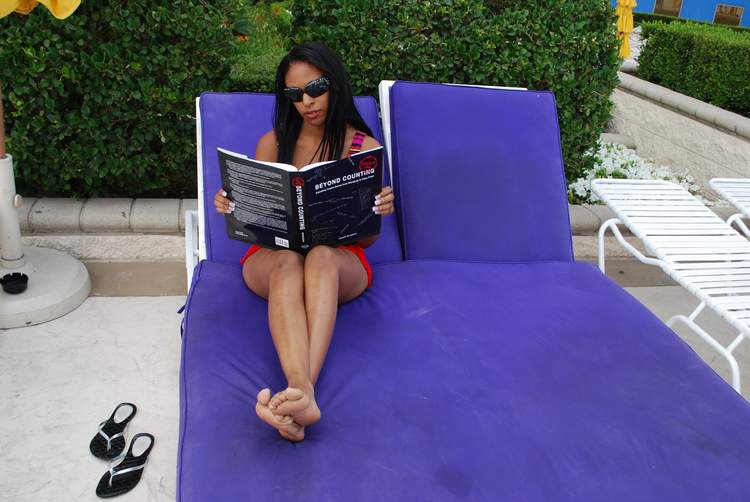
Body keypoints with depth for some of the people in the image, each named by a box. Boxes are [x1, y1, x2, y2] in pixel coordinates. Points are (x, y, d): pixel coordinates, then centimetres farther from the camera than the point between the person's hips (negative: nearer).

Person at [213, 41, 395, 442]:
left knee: (320, 257, -39)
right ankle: (302, 394, -59)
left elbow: (366, 238, 7)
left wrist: (380, 212, -17)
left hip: (341, 261, -1)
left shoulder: (364, 148, 6)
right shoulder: (273, 143, 10)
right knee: (287, 262, -38)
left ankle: (300, 390, -58)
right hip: (271, 256, 1)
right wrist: (231, 205, -11)